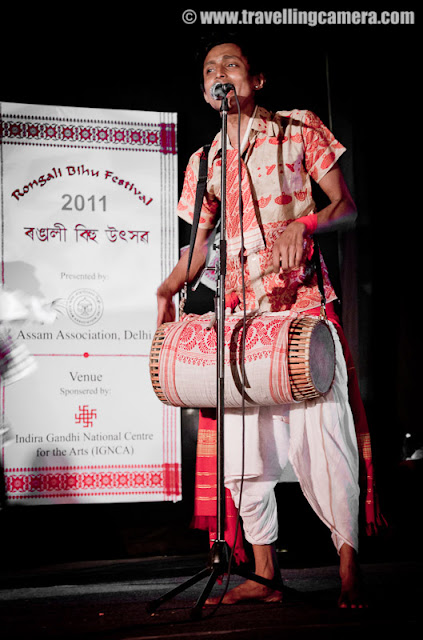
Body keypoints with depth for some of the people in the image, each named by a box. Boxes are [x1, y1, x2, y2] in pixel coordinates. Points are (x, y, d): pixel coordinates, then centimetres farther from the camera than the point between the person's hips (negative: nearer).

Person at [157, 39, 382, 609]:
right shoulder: (205, 161, 18)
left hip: (304, 305, -4)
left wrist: (303, 224, -17)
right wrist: (166, 290, 1)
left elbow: (346, 207, 4)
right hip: (240, 316, 4)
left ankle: (349, 568, 2)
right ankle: (264, 575, 12)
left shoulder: (300, 129, 8)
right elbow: (200, 243, 20)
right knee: (242, 449, 1)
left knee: (323, 434, -11)